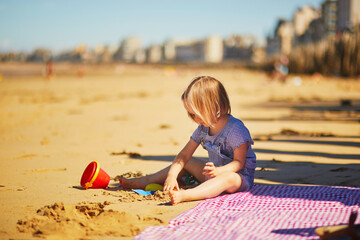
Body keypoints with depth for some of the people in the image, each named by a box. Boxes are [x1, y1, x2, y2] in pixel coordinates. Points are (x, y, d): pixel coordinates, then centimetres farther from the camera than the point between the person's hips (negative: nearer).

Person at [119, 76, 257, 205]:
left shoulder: (236, 129, -21)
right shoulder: (203, 127, 2)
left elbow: (239, 162, -22)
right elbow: (184, 155, 2)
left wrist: (218, 171, -38)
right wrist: (171, 176, -12)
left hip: (241, 177, -8)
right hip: (214, 172, 8)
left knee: (227, 178, -40)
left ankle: (186, 195, -63)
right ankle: (146, 181, 3)